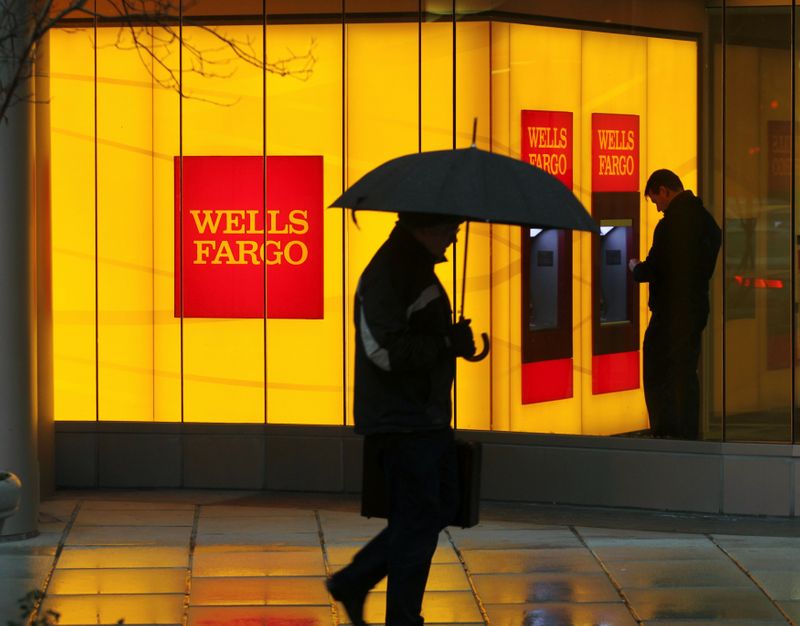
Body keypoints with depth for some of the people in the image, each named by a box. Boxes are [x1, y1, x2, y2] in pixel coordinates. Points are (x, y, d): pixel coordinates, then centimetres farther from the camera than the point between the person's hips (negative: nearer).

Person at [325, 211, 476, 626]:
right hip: (402, 422, -10)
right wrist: (448, 343, -19)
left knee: (440, 508, 16)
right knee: (418, 519, -4)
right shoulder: (385, 275, -18)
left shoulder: (418, 267, 15)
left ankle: (352, 583, 23)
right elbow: (385, 350, -25)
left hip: (429, 417, 10)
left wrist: (456, 341, 6)